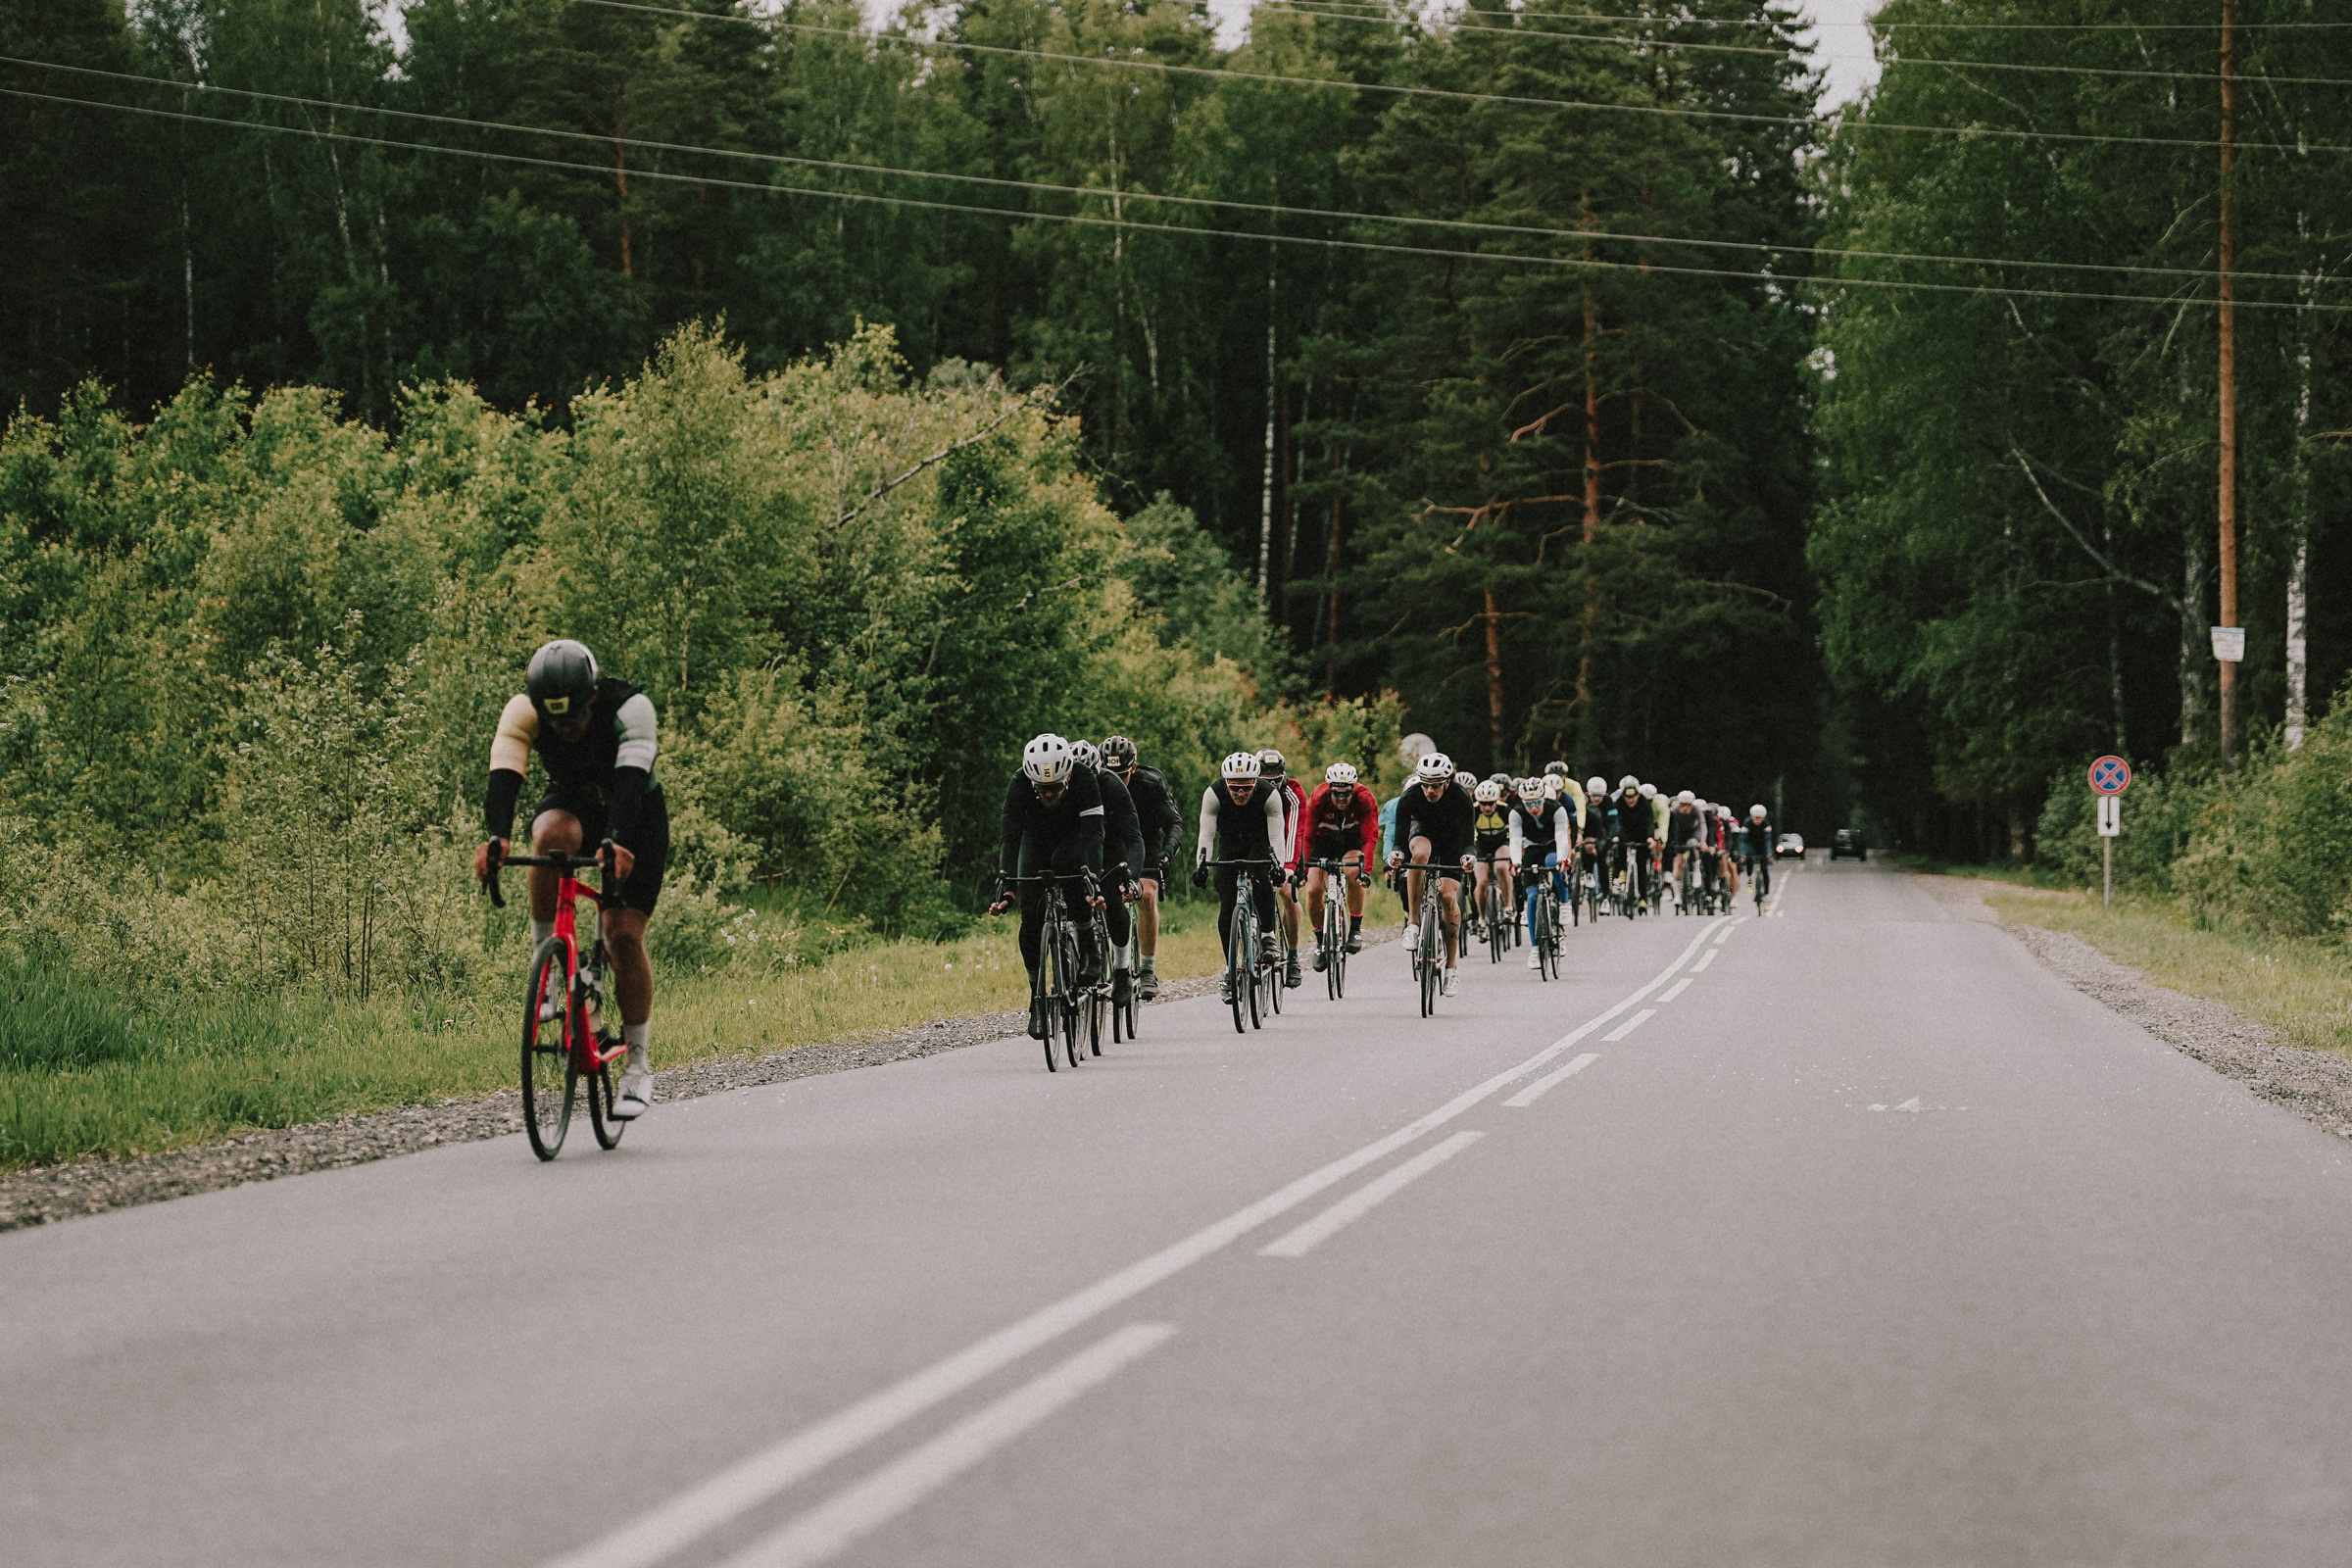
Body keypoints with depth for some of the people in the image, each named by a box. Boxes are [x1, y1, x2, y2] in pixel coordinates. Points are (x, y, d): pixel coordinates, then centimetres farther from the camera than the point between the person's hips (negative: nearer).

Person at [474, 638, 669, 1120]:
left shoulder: (631, 709, -33)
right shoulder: (523, 711, -26)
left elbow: (630, 779, -46)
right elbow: (504, 776, -38)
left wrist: (615, 842, -63)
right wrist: (496, 837, -57)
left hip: (636, 814, -2)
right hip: (570, 803, 2)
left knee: (624, 936, -15)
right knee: (553, 836, -37)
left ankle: (639, 1065, -1)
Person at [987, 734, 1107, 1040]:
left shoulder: (1085, 779, -35)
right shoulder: (1020, 782, -32)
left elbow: (1093, 834, -41)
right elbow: (1009, 835, -38)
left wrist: (1091, 880, -55)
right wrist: (1004, 885, -50)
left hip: (1074, 838, -2)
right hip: (1036, 839, 2)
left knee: (1066, 863, -37)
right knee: (1031, 916, -15)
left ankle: (1089, 948, -20)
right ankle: (1038, 997, -1)